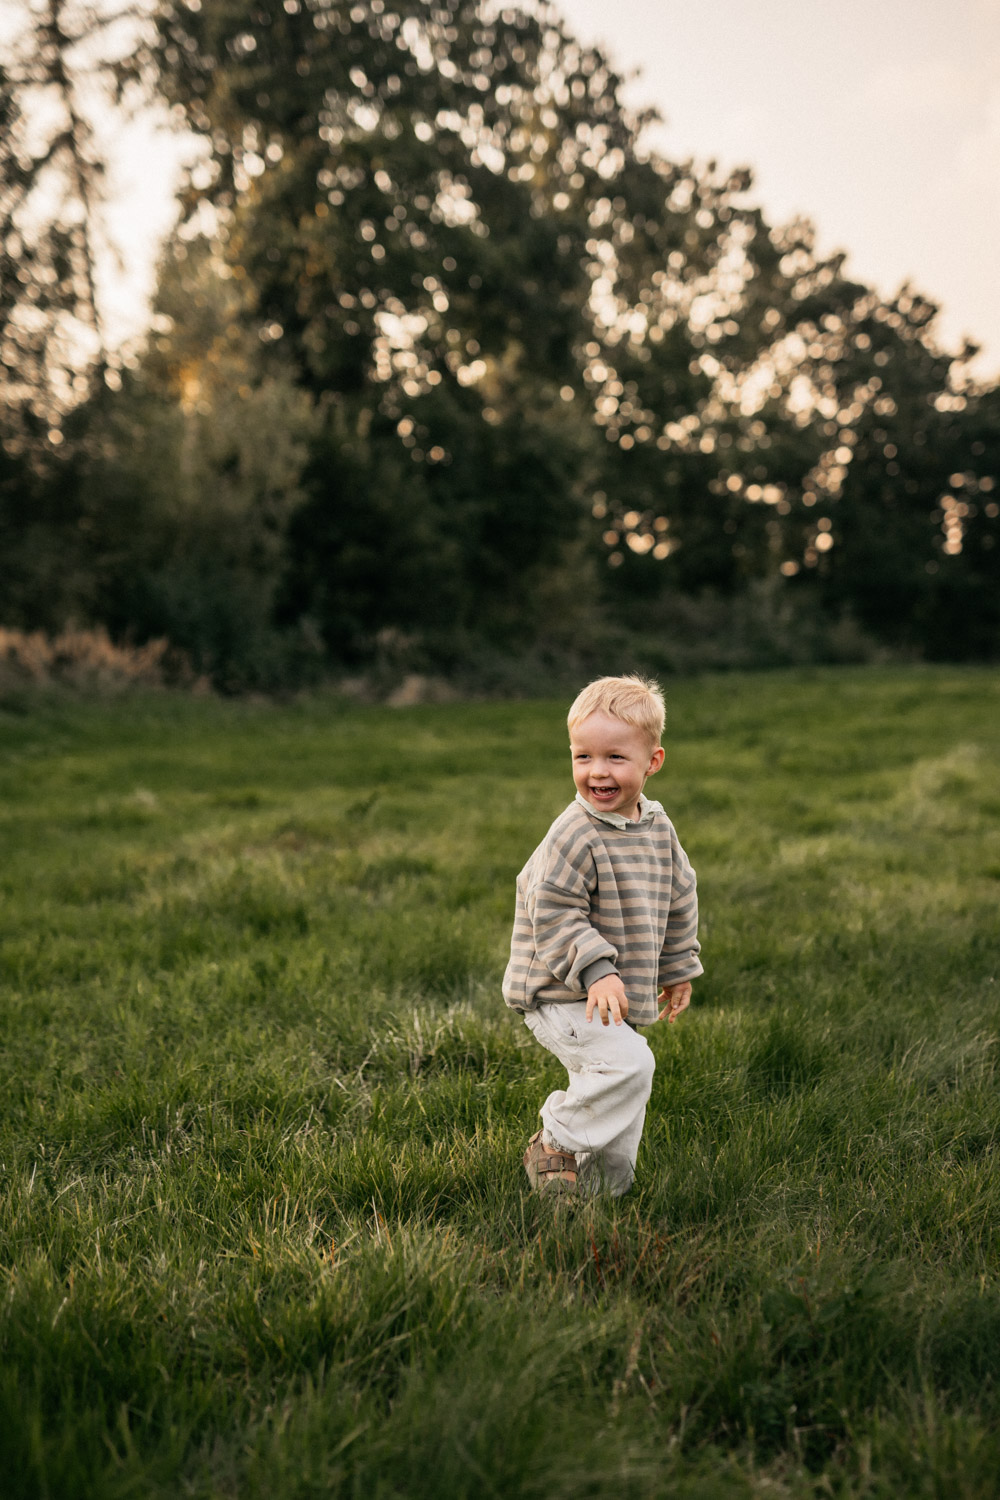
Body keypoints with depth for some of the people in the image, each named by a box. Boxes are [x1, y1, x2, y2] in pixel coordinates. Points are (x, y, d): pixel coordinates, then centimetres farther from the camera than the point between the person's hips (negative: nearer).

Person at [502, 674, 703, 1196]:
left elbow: (678, 897, 17)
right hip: (560, 995, -8)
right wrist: (595, 972, -29)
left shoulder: (658, 827, 4)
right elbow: (552, 913, -21)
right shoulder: (574, 837, -20)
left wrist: (678, 968, 23)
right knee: (627, 1062, -25)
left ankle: (600, 1192, 30)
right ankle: (556, 1144, -6)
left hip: (619, 996, 8)